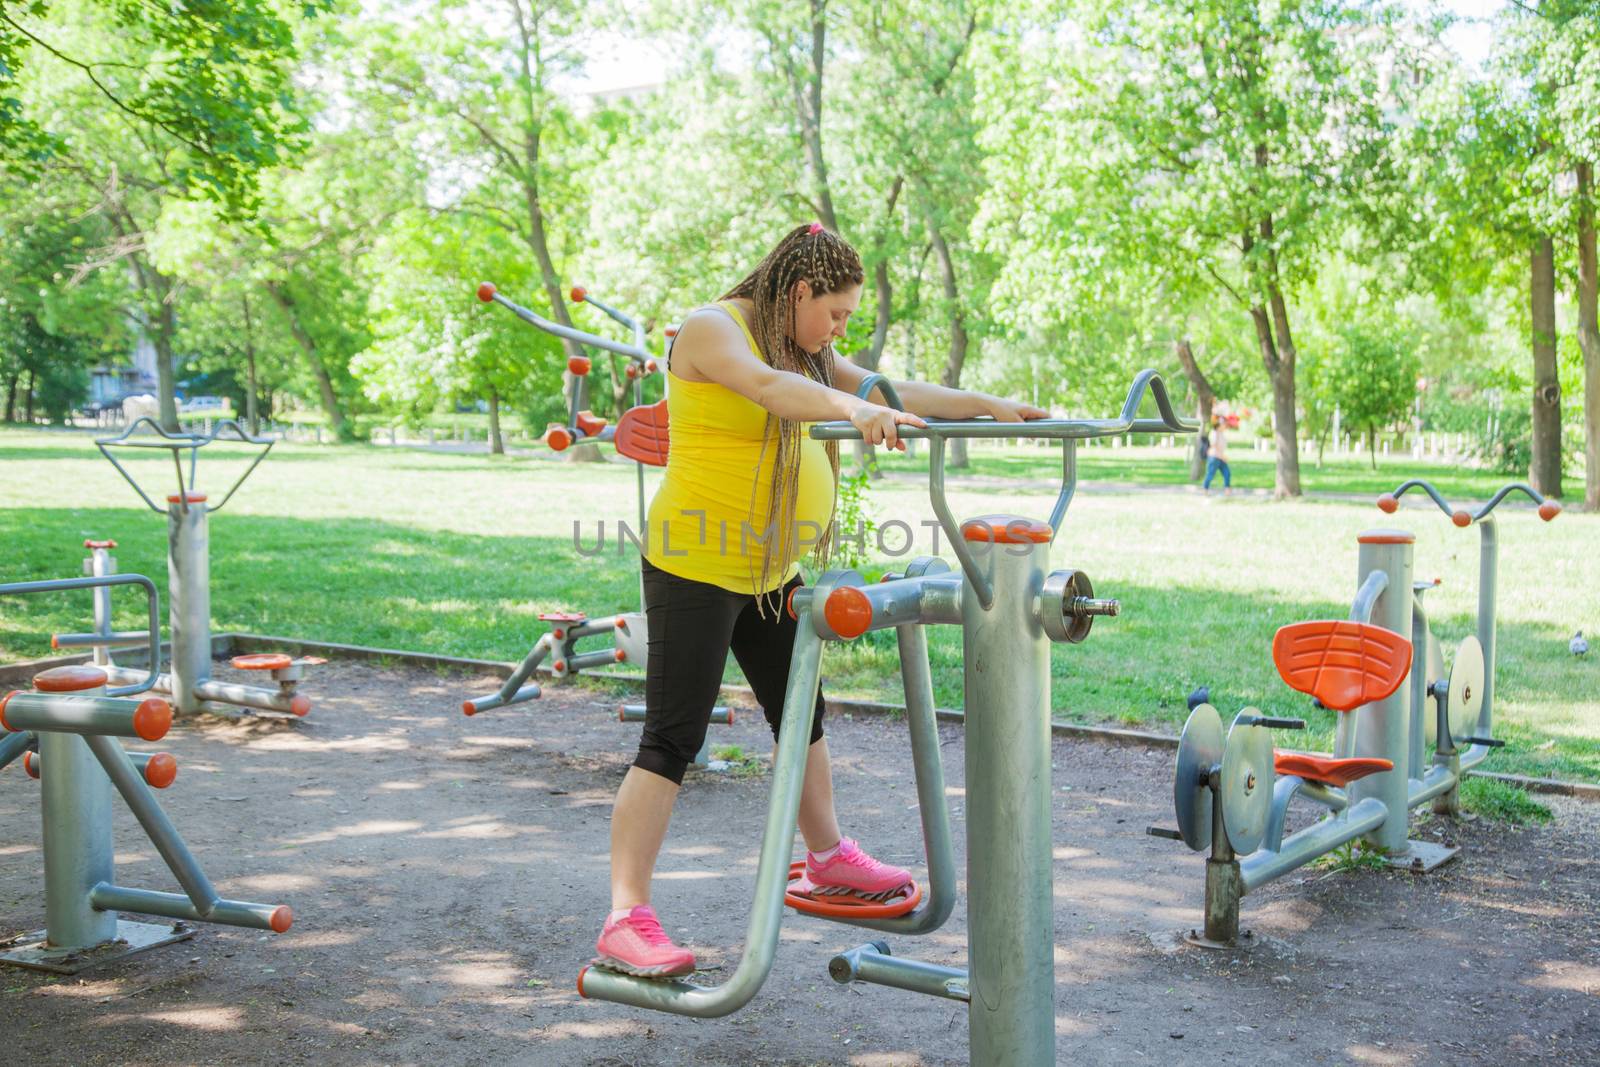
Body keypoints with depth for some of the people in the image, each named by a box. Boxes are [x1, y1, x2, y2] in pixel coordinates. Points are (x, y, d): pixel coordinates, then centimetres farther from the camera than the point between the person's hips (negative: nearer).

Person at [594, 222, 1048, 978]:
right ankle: (625, 921, -7)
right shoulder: (712, 327, -13)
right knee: (672, 740, -10)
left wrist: (988, 406, 14)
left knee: (802, 717, 21)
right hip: (697, 567, -9)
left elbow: (889, 391, 17)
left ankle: (827, 856, 42)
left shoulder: (803, 351, 14)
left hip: (769, 571, 9)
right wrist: (854, 409, -49)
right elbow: (768, 387, -33)